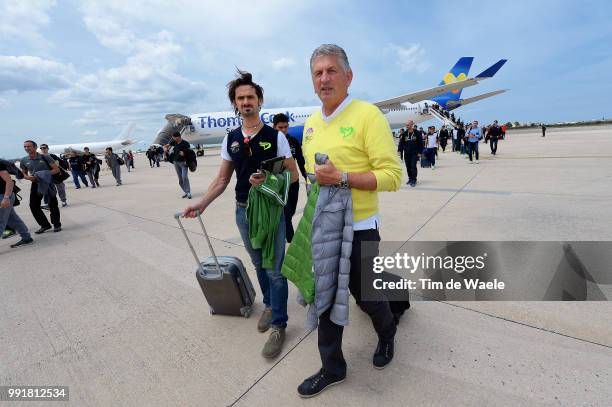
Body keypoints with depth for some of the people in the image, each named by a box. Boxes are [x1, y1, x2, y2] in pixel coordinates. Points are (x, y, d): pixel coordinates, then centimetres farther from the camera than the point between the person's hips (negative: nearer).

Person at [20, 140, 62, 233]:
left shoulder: (45, 157, -7)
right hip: (35, 184, 4)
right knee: (34, 206, 1)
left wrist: (46, 174, -21)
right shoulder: (23, 161, 5)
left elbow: (56, 169, -7)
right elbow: (23, 173, 15)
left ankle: (57, 224, 14)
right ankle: (45, 225, 15)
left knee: (53, 205, 2)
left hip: (48, 183, -4)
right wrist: (28, 177, -8)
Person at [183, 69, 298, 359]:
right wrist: (202, 204, 0)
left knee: (274, 269, 1)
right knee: (259, 265, 18)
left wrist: (267, 180, -23)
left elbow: (293, 175, -6)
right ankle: (269, 305, 41)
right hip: (243, 211, 4)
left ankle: (279, 325, 17)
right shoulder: (230, 139, 6)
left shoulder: (275, 136, -6)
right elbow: (222, 179, 9)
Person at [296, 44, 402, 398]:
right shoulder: (311, 123, 9)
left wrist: (342, 178, -25)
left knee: (366, 295, 14)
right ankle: (332, 368, 36)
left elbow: (392, 176, -17)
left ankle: (387, 334, 50)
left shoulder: (368, 115, -12)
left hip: (358, 229, -5)